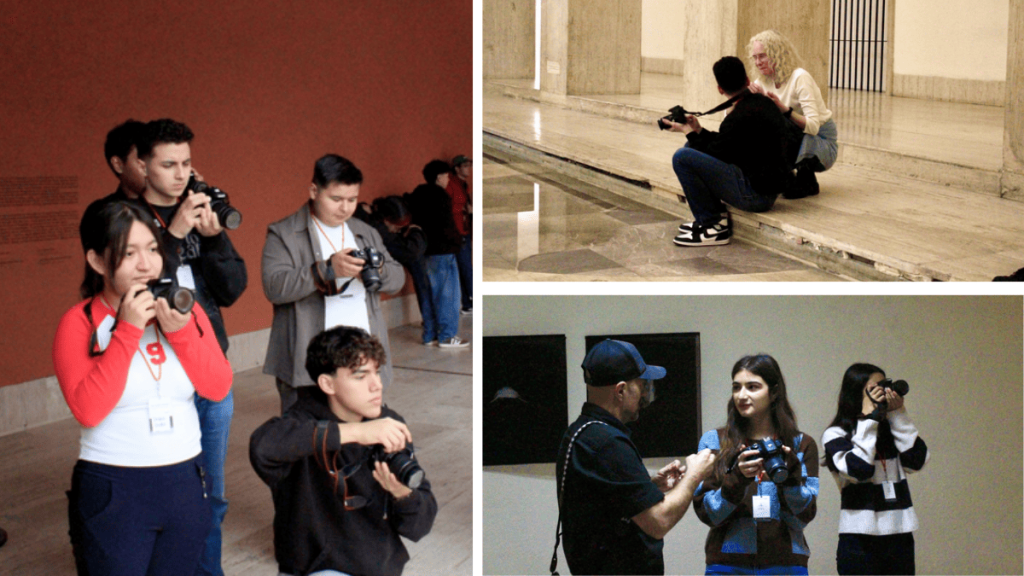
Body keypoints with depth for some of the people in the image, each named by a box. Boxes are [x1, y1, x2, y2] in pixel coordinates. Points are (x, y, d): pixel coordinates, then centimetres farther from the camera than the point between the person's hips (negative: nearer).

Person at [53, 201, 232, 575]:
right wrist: (127, 332, -19)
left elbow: (218, 388, -3)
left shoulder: (185, 310, 4)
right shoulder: (79, 323, -7)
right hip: (113, 491, -4)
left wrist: (181, 331, -16)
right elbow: (88, 410, -18)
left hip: (186, 483, 4)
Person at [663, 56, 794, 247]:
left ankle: (713, 225, -8)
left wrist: (689, 133, 2)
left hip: (756, 194, -10)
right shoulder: (762, 102, 9)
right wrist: (698, 131, 12)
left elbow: (716, 154, -12)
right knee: (692, 147, 18)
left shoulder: (739, 117, -21)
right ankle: (716, 215, 14)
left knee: (682, 158, -18)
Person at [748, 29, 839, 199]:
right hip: (794, 140, 6)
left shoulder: (800, 78, -22)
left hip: (822, 143, -6)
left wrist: (783, 108, -44)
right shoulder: (763, 81, 0)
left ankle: (807, 183, -11)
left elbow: (813, 126, -32)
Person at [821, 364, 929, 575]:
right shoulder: (835, 435, -3)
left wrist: (898, 415, -5)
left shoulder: (891, 430, 11)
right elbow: (858, 469, -19)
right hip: (860, 541, -5)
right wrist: (868, 420, -13)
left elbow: (917, 461, -3)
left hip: (900, 536, 5)